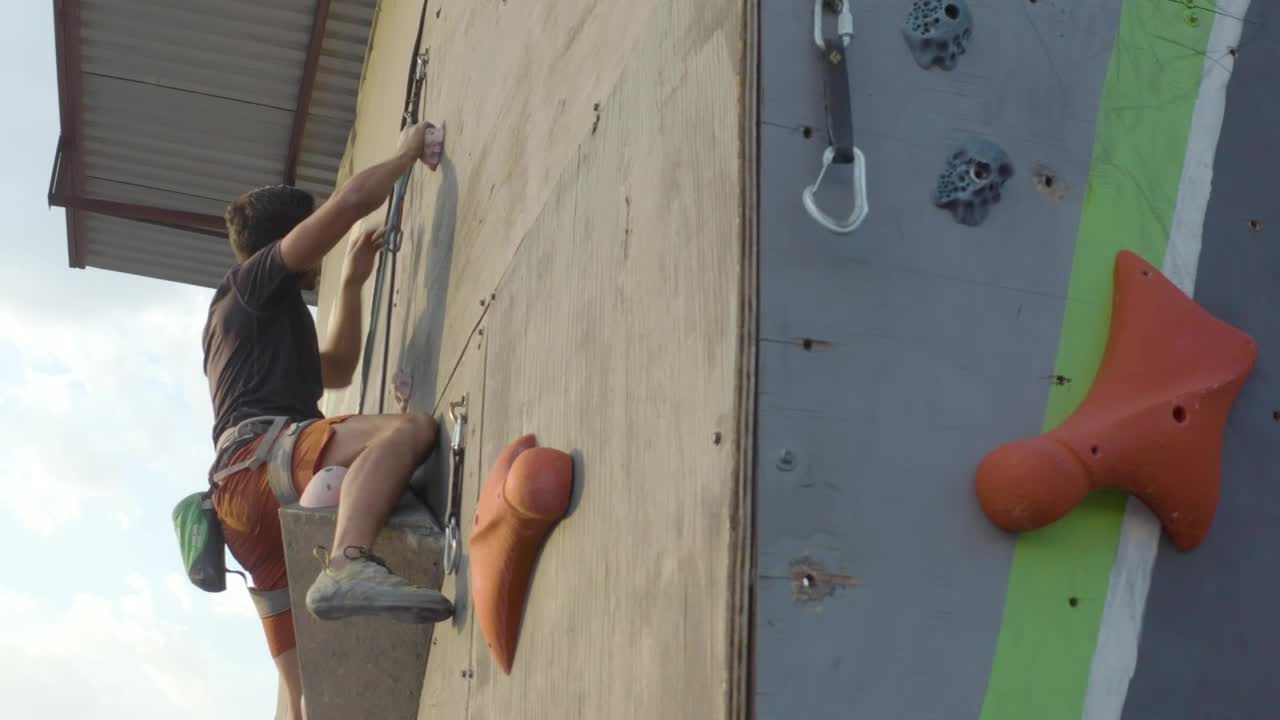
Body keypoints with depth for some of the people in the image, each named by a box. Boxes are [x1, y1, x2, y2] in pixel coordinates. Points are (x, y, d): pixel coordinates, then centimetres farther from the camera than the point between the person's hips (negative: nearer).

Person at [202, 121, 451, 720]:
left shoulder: (256, 319, 38)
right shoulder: (254, 279, 13)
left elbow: (336, 369, 48)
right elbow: (353, 200, 2)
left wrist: (352, 280, 43)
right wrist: (408, 152, 19)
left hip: (260, 512, 9)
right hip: (259, 450, -9)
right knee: (410, 429, -33)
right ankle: (348, 568, -57)